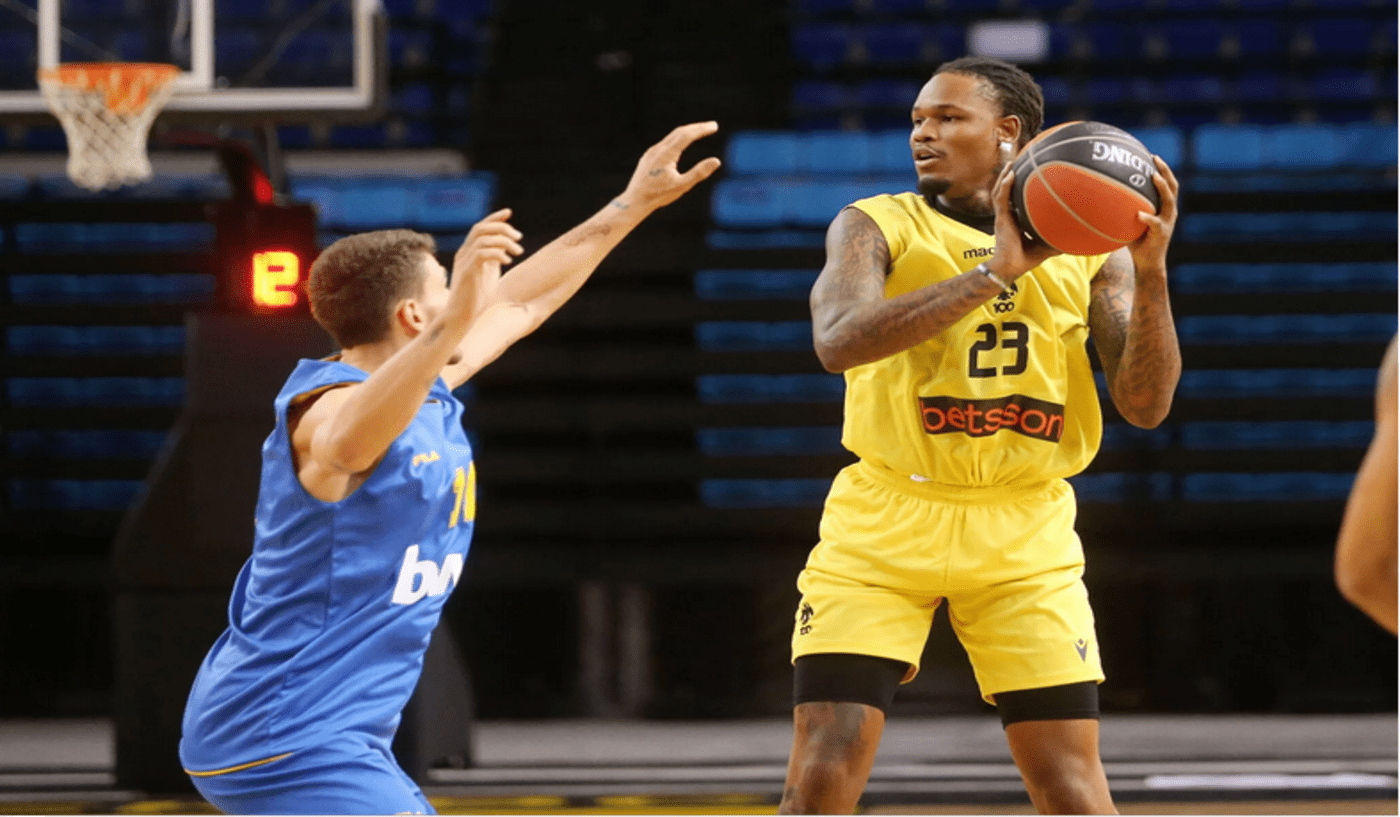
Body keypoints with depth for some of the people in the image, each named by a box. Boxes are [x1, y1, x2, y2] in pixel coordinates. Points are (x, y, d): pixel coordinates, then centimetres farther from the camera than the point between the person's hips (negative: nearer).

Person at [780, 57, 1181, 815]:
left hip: (1024, 533, 1)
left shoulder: (1090, 250, 6)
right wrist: (995, 273, -26)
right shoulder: (875, 226, 0)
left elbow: (1144, 405, -2)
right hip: (884, 525, -1)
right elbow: (838, 339, -20)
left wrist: (1149, 270, -16)